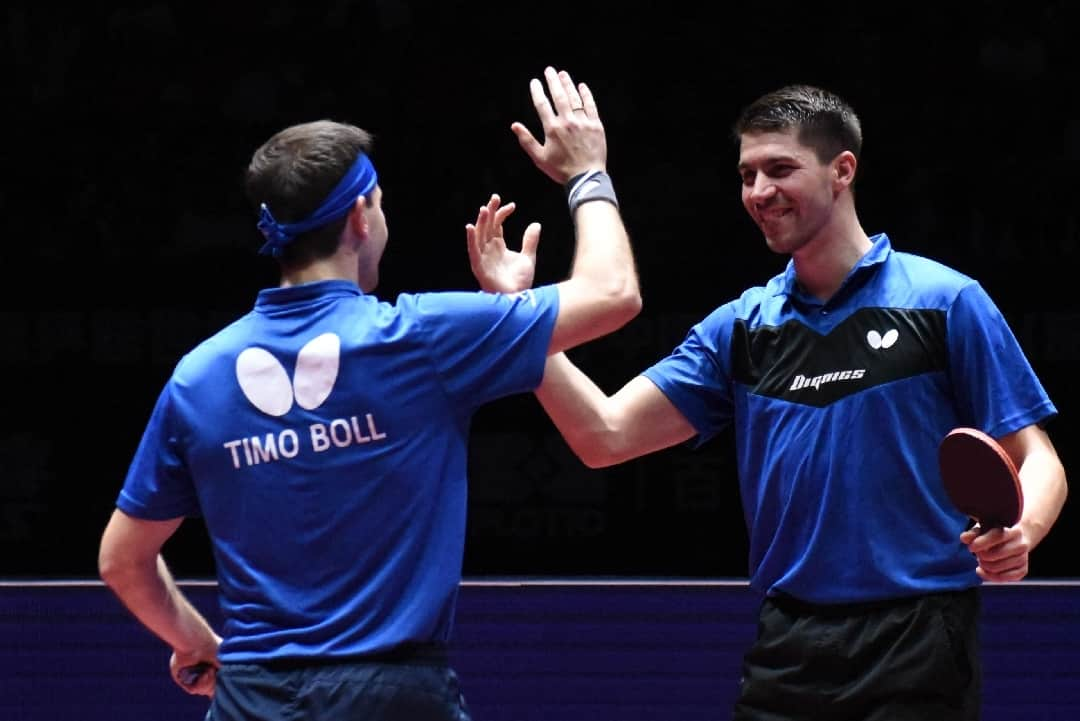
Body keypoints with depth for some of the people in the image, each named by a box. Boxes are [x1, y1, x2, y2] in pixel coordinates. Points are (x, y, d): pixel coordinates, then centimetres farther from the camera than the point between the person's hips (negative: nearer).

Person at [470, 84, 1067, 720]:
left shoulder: (946, 302, -1)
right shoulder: (742, 326, 11)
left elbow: (1035, 458, -1)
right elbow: (605, 436, 6)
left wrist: (1019, 531, -23)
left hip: (916, 644, -4)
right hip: (788, 654, 4)